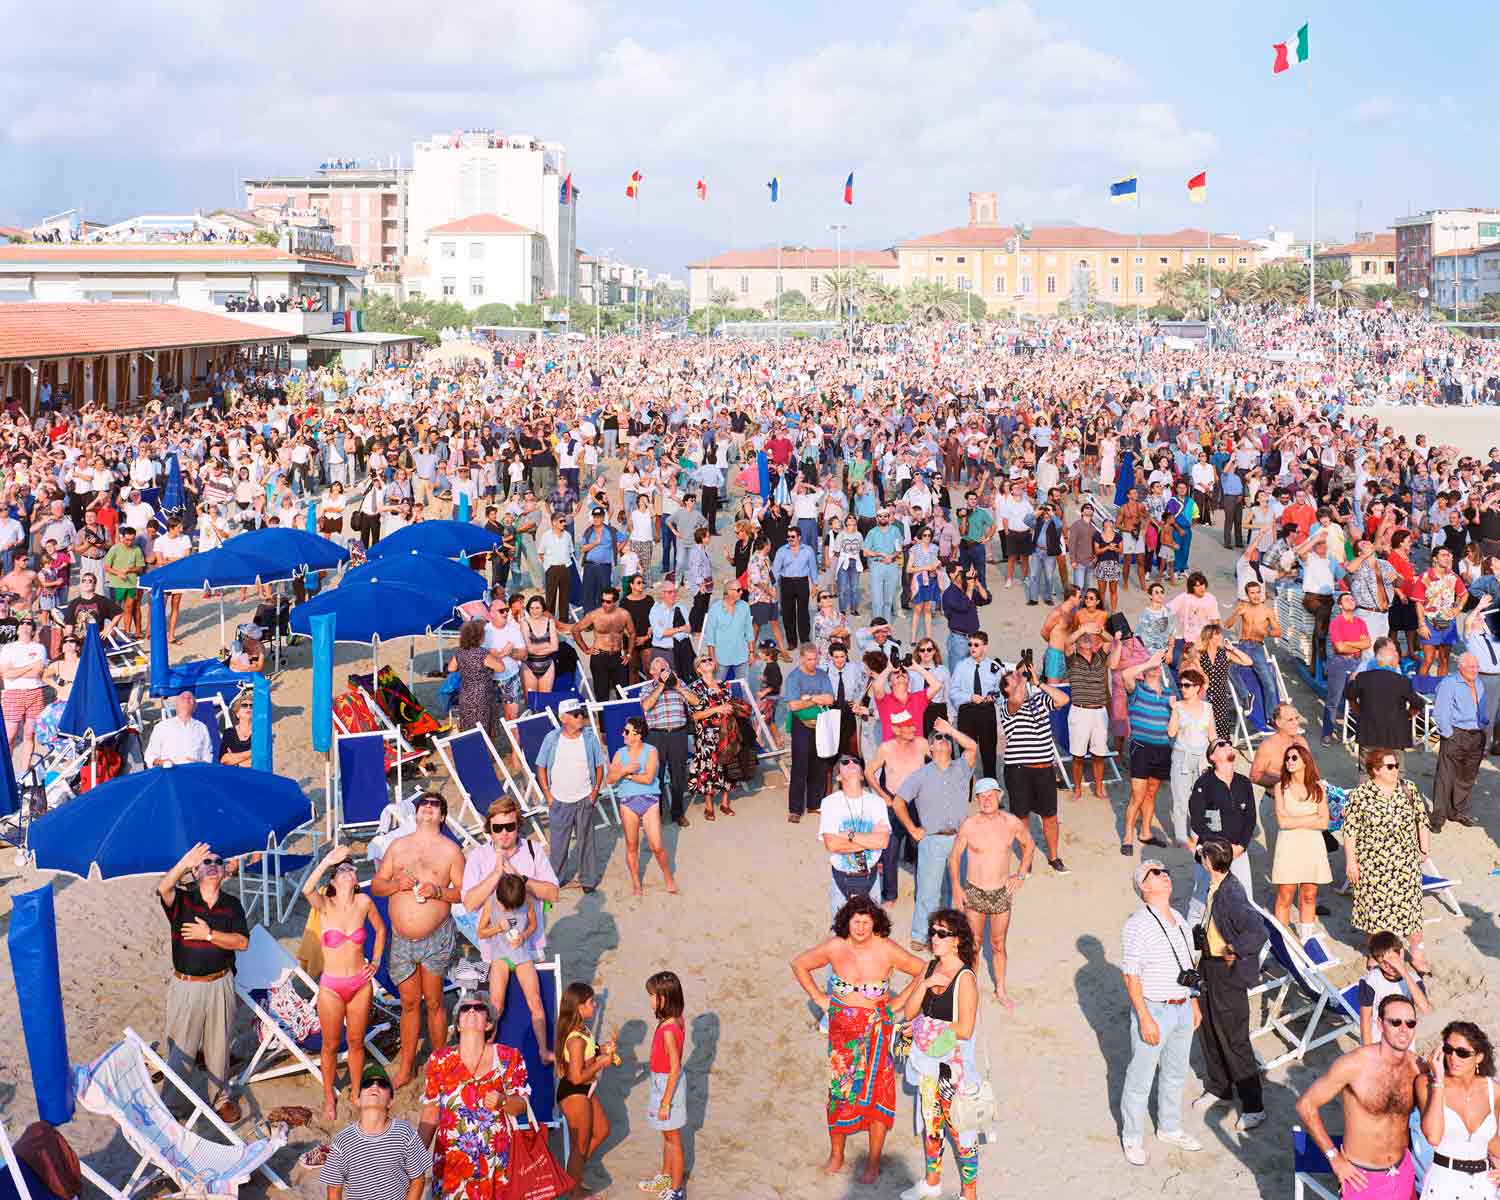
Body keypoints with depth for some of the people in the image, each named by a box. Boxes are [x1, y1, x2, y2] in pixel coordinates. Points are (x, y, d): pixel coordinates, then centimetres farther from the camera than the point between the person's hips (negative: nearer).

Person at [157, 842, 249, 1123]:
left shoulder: (231, 904, 3)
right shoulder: (182, 900, -5)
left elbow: (242, 942, -6)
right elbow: (162, 889, -29)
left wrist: (209, 934, -17)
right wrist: (184, 864, -46)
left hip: (220, 984, 2)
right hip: (185, 985, -2)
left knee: (218, 1045, 13)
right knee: (180, 1047, 4)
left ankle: (220, 1097, 30)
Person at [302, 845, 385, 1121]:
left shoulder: (363, 902, -6)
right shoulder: (325, 906, -12)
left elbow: (380, 929, 12)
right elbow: (307, 890, -35)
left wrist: (376, 960, 6)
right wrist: (327, 861, -41)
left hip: (361, 984, 2)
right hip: (331, 987, -2)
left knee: (356, 1041, 15)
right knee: (331, 1045, 12)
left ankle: (355, 1093, 34)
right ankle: (329, 1097, 31)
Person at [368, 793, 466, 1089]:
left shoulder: (450, 850, 1)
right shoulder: (398, 846, 9)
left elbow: (464, 892, -1)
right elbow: (375, 886, 9)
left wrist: (438, 891, -18)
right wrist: (398, 884, -10)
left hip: (435, 939, -3)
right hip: (401, 939, 3)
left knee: (433, 1003, 4)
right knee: (409, 1004, 12)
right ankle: (405, 1069, 22)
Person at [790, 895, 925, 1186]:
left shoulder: (887, 950, -13)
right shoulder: (835, 947, -7)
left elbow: (924, 972, -5)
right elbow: (799, 964, 7)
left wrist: (899, 1002, -5)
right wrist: (818, 997, 3)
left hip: (876, 1030, -2)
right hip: (841, 1028, 2)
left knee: (875, 1092, 2)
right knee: (839, 1088, 10)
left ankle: (873, 1162, 16)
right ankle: (836, 1155, 27)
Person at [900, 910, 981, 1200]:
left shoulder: (965, 978, -20)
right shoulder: (930, 967, 1)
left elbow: (965, 1030, -23)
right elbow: (909, 1012, -2)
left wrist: (927, 1027, -15)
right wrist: (925, 984, -17)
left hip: (955, 1063, -7)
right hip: (928, 1059, 7)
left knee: (959, 1126, 4)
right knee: (929, 1121, 21)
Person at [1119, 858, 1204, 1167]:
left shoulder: (1179, 920, 8)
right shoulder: (1137, 925, -18)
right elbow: (1131, 976, -19)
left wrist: (1194, 1002, 18)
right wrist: (1145, 1018, -21)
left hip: (1182, 1009, 8)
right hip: (1153, 1011, -7)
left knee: (1175, 1073, 21)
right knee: (1140, 1079, 3)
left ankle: (1169, 1128, 38)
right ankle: (1132, 1138, 18)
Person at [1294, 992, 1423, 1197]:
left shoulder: (1417, 1067, -8)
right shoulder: (1353, 1064, -21)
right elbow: (1306, 1105, -14)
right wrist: (1334, 1158, -12)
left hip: (1404, 1171, 4)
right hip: (1361, 1177, -4)